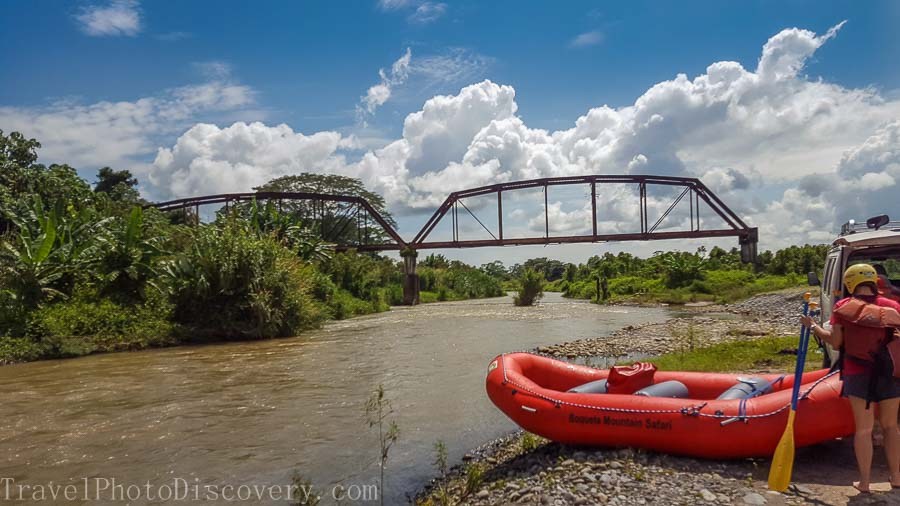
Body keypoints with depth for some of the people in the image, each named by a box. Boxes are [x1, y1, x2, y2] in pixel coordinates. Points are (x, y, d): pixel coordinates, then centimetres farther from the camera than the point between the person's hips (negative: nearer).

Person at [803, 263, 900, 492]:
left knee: (864, 428, 6)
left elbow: (835, 342, -5)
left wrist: (812, 326, 7)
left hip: (857, 375, -1)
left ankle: (864, 481, 11)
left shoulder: (843, 307, -4)